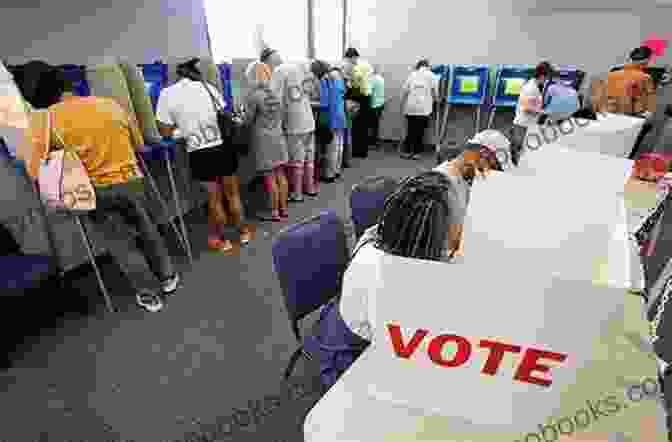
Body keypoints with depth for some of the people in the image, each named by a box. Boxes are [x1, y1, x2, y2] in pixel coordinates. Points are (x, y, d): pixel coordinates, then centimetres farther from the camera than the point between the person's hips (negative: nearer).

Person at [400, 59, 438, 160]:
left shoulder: (412, 74, 12)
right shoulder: (430, 75, 9)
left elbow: (404, 90, 6)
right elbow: (435, 92, 7)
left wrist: (403, 106, 14)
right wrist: (435, 100, 26)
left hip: (411, 106, 2)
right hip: (424, 107, -1)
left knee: (410, 130, 6)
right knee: (420, 131, 1)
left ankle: (408, 152, 8)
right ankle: (417, 153, 1)